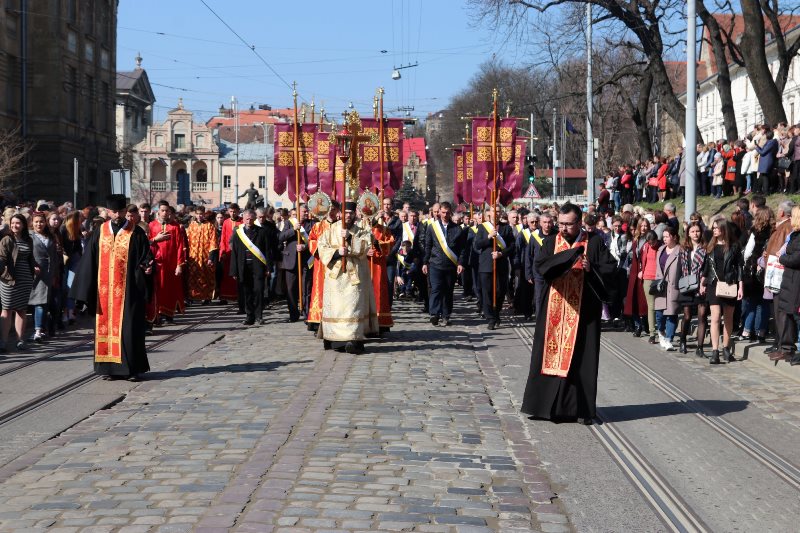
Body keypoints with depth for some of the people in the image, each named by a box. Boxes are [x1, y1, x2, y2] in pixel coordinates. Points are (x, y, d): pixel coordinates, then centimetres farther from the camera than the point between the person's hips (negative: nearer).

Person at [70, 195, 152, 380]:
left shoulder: (136, 233, -1)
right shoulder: (100, 232, 7)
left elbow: (146, 257, 0)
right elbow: (89, 261, 7)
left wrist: (146, 266, -24)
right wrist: (86, 291, 3)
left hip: (127, 290, -3)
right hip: (105, 290, 3)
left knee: (128, 328, -3)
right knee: (106, 327, 5)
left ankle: (132, 368, 3)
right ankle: (110, 367, 11)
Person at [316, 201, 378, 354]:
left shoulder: (362, 232, 9)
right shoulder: (331, 230, 10)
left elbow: (365, 247, -8)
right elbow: (322, 249, 2)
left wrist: (349, 238, -16)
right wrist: (337, 252, -14)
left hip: (355, 275, -1)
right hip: (336, 275, 1)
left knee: (353, 305, -10)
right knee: (336, 306, 0)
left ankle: (354, 340, -16)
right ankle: (336, 340, 6)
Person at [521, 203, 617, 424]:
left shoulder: (594, 242, 3)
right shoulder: (551, 243, 7)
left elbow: (610, 266, -2)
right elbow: (541, 266, -10)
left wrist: (591, 268, -20)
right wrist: (569, 256, -21)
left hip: (583, 311, -1)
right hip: (554, 310, 2)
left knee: (581, 359, 1)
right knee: (550, 355, 4)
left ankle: (580, 408, 7)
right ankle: (545, 404, 13)